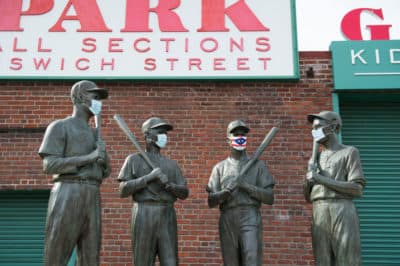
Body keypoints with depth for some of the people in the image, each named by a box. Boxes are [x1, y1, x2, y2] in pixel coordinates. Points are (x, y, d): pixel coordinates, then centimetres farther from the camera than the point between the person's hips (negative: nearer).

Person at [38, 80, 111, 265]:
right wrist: (89, 157, -13)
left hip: (92, 199, 7)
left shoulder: (95, 135, 24)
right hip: (67, 197, -7)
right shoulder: (59, 127, 3)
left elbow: (105, 172, 24)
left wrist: (103, 158, 0)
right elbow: (49, 166, -9)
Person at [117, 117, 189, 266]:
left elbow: (184, 193, 11)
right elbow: (123, 191, -3)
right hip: (144, 216, -3)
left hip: (167, 217, 3)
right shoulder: (134, 160, 8)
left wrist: (169, 184, -10)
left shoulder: (171, 164, 19)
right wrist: (149, 177, -12)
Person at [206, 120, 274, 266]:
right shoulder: (220, 167, 13)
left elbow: (269, 198, 3)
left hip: (250, 219, -2)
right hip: (227, 220, 2)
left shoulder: (258, 165, 9)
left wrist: (247, 186, -11)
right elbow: (211, 201, 7)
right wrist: (226, 192, -14)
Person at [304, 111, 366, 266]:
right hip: (319, 217, 5)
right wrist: (308, 180, -1)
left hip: (342, 213, -5)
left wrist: (321, 179, -10)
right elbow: (308, 196, 21)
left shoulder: (350, 152, 7)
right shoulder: (317, 159, 24)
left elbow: (357, 189, -6)